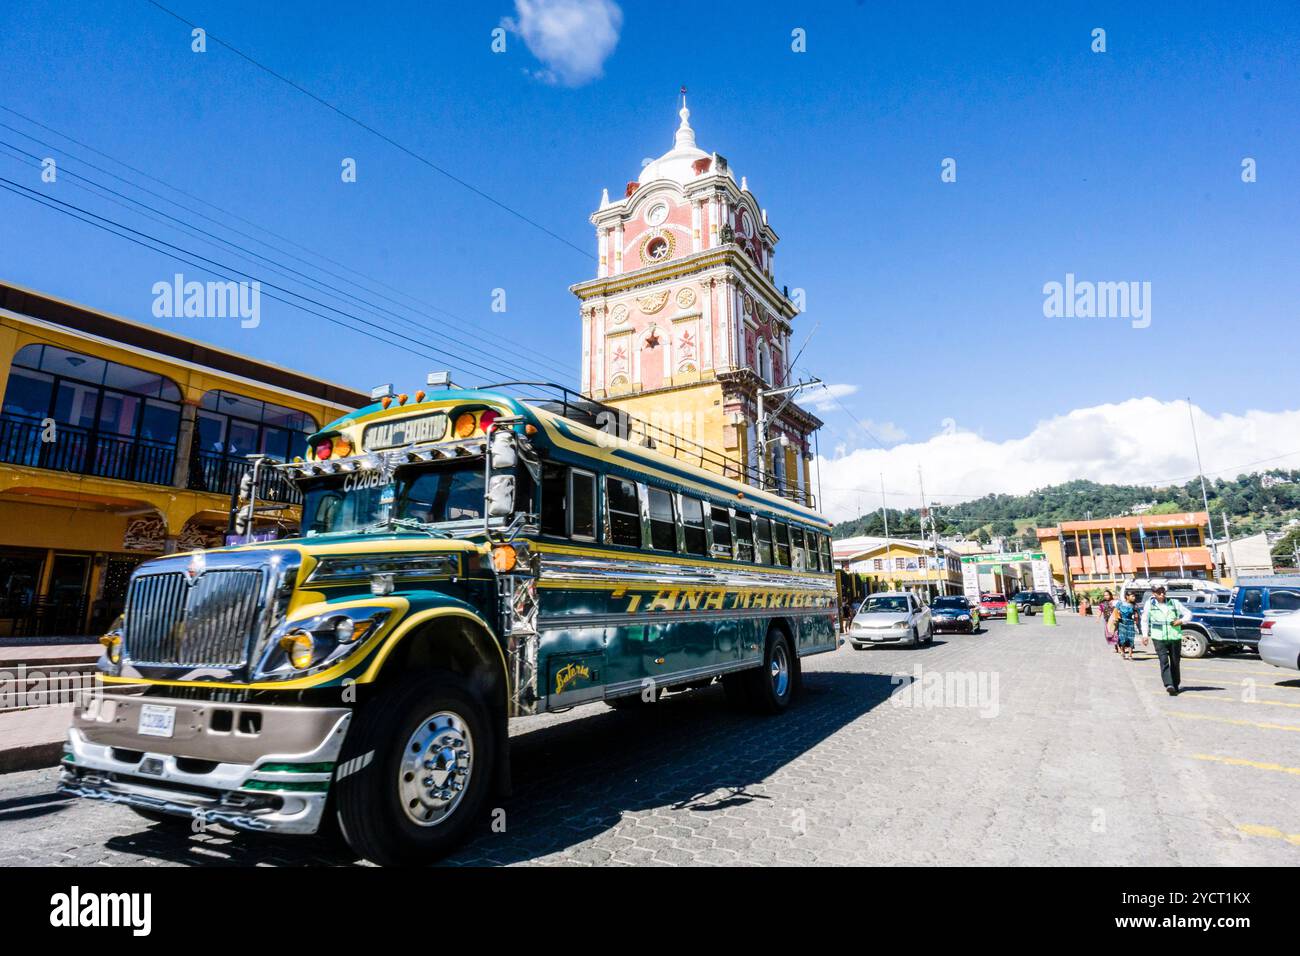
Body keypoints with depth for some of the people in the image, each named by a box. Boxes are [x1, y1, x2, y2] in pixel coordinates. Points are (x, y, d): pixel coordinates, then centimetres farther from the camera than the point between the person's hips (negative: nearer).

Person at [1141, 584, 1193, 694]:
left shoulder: (1174, 603, 7)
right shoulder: (1149, 604, 5)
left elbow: (1188, 613, 15)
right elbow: (1144, 620, 11)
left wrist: (1182, 621, -5)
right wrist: (1145, 635, 2)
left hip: (1175, 637, 2)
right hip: (1159, 638, -2)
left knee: (1175, 663, 8)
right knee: (1164, 661, -15)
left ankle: (1175, 686, 20)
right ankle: (1169, 685, -23)